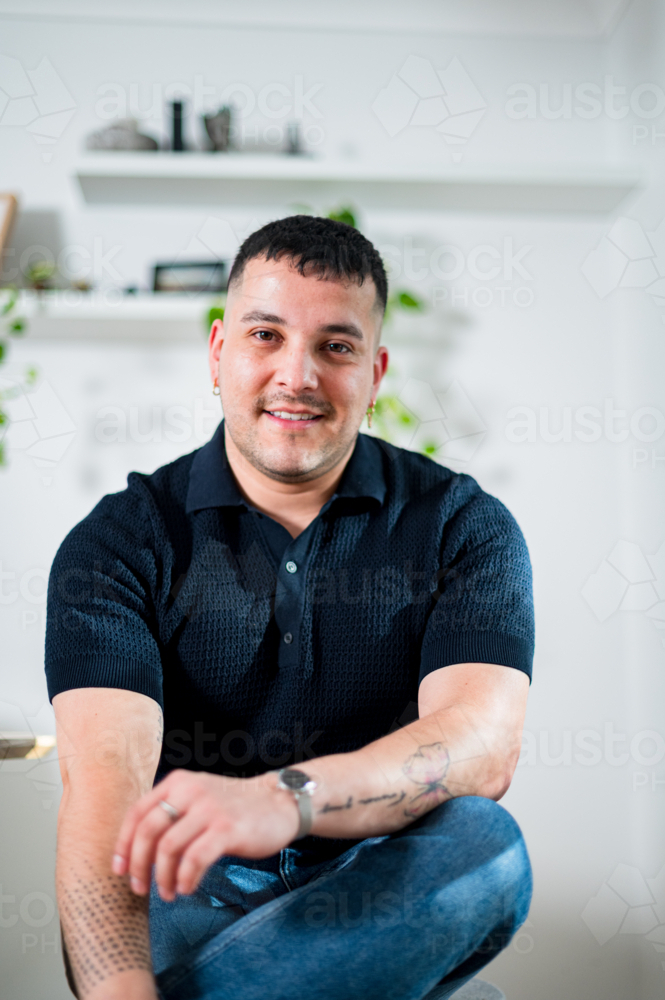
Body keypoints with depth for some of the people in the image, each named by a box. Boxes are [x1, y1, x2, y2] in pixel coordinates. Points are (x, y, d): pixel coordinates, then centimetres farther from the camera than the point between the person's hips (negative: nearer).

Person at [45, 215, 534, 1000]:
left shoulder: (462, 528, -2)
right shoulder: (121, 540, -3)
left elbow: (484, 742, -20)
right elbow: (102, 779, -18)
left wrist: (283, 798, -39)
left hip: (379, 890, 2)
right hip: (188, 891, -1)